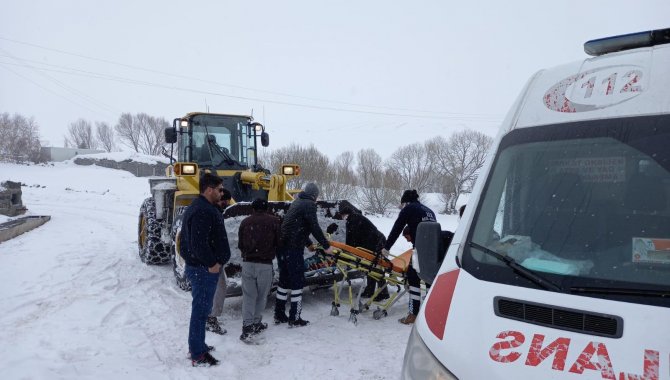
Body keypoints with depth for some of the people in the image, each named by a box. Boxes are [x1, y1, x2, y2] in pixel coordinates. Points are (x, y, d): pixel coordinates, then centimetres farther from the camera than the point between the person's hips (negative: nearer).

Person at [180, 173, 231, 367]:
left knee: (201, 308, 20)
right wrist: (212, 263, -19)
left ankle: (197, 345, 32)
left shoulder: (197, 207, 13)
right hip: (205, 268, -11)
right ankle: (198, 355, 7)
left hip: (197, 265, 11)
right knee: (201, 309, -2)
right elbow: (199, 243, -29)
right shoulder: (204, 211, -22)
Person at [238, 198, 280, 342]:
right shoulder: (273, 220, -2)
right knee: (261, 295, 12)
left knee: (248, 295, 6)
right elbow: (278, 242, -1)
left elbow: (240, 244, 10)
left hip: (247, 263, 2)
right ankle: (256, 323, 20)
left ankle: (247, 326, 0)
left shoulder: (245, 222, 6)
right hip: (265, 264, -2)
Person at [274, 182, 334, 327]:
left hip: (282, 246, 9)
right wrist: (326, 246, -6)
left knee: (284, 280, 16)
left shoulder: (297, 202, 20)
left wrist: (308, 244, 38)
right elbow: (315, 228, -14)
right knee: (297, 282, 0)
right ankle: (294, 318, 5)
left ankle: (279, 315, 24)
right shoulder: (309, 205, -8)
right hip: (294, 249, -9)